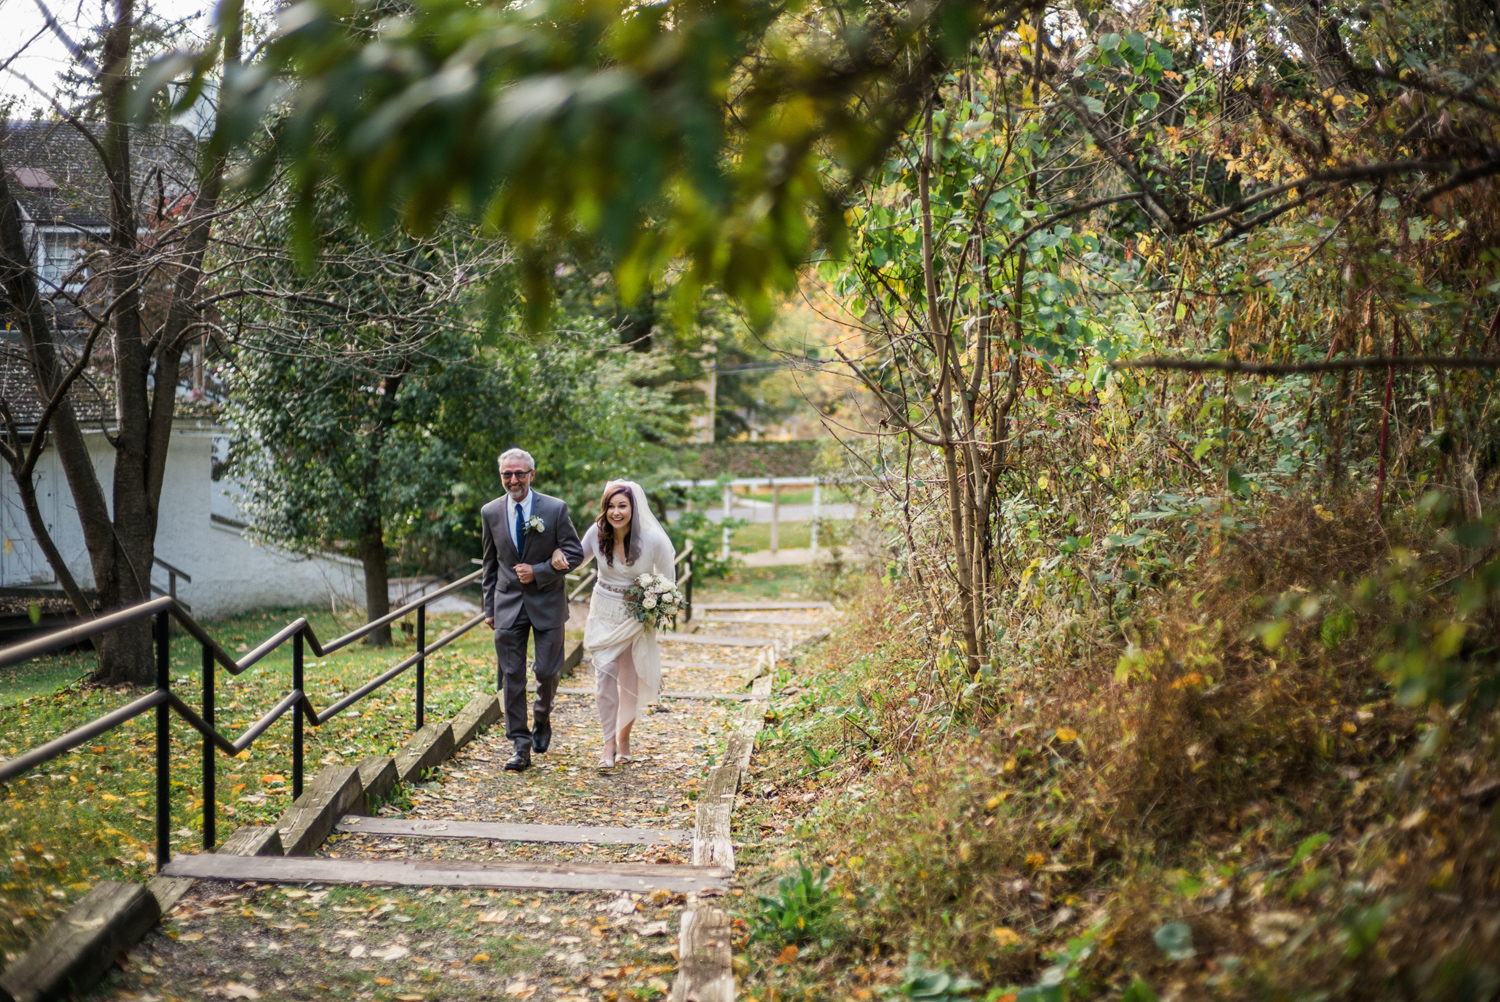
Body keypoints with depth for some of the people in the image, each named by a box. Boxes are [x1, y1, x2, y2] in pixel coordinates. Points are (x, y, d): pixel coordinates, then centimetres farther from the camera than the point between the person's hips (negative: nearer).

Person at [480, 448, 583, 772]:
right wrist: (489, 608, 9)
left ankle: (542, 719, 34)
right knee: (512, 677, -1)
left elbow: (575, 553, -4)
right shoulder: (490, 513, 2)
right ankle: (521, 746, 4)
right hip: (509, 604, 2)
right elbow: (490, 564, 11)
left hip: (547, 602, -2)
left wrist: (537, 572, -15)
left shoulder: (555, 509, -6)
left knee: (548, 672, 3)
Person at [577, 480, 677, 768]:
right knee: (605, 674, -10)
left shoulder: (653, 539, -17)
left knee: (631, 680, 11)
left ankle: (624, 736, 30)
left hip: (638, 616, -1)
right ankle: (609, 743, -4)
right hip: (604, 613, 1)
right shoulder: (597, 533, -12)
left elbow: (668, 581, -3)